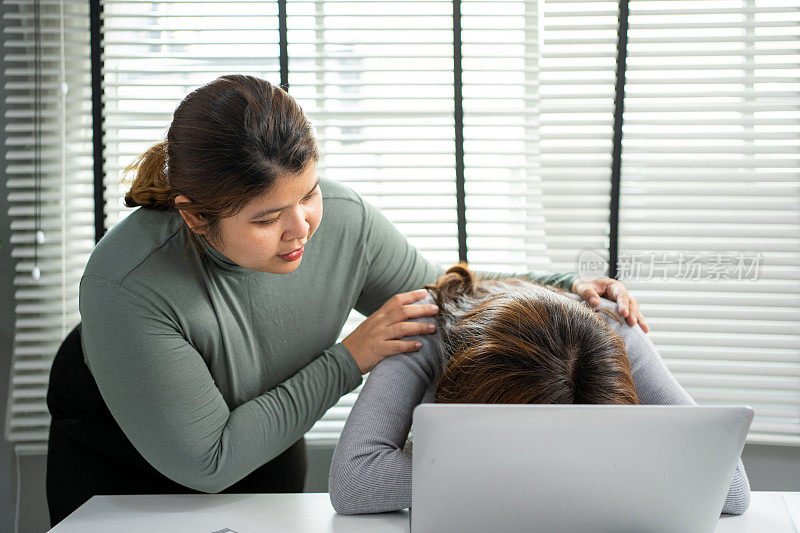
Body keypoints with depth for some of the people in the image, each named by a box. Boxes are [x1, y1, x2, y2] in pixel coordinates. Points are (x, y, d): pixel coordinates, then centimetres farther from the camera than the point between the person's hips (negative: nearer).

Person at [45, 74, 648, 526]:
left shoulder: (344, 220, -26)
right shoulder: (128, 285, -39)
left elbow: (448, 301, -6)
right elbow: (207, 463, -33)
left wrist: (563, 287, -20)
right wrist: (348, 360, -33)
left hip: (265, 442, 3)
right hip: (114, 459, -3)